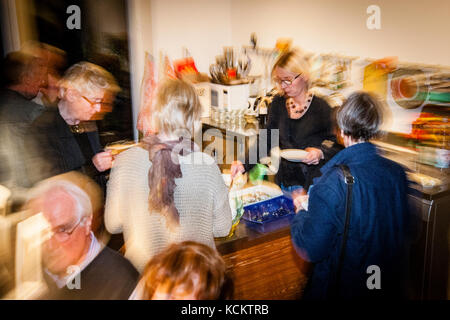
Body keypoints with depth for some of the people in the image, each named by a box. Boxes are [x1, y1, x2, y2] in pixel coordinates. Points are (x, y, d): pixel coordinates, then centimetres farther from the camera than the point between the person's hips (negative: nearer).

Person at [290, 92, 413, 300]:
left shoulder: (332, 182, -27)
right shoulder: (397, 172, -10)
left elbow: (311, 251, -21)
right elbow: (406, 229, 6)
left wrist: (303, 210, -3)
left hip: (345, 288, -5)